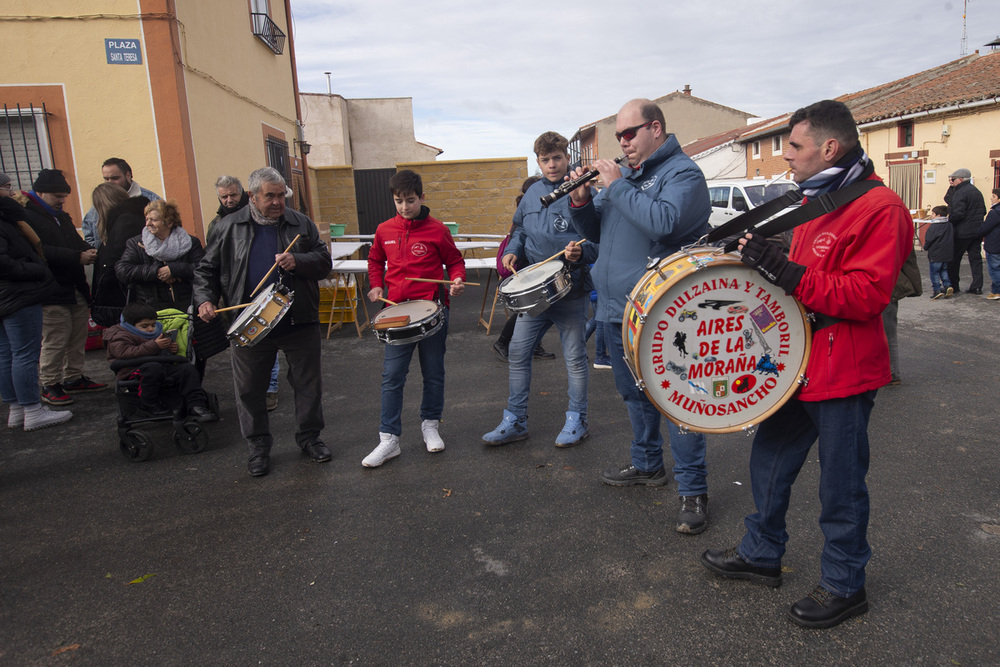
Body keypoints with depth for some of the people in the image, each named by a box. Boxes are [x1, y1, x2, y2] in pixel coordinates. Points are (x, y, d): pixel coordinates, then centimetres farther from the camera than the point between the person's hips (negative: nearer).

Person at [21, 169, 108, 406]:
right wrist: (77, 257, -22)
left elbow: (76, 242, 27)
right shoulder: (26, 216, -9)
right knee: (54, 341, -5)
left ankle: (74, 378, 25)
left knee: (78, 337, 13)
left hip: (76, 289, 9)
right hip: (52, 293, -9)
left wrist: (88, 251, 3)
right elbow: (41, 251, -21)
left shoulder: (61, 216, 20)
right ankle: (49, 385, 6)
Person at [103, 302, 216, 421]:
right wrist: (154, 346, -22)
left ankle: (196, 405, -19)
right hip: (135, 370, -7)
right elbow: (126, 353, -19)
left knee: (187, 369, -14)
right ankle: (149, 405, -21)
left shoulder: (156, 332, 24)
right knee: (153, 368, -40)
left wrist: (172, 347, 13)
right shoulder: (119, 336, 1)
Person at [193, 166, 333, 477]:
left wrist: (297, 262, -16)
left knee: (308, 382, 10)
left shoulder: (301, 224, 4)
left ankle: (309, 436, 30)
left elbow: (324, 262, 2)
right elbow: (206, 269, 7)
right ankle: (259, 445, 27)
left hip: (299, 322, 0)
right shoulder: (228, 227, 3)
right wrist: (205, 299, -9)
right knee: (250, 389, 9)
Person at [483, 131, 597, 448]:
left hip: (571, 292, -5)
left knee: (575, 357, 6)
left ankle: (576, 421, 23)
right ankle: (515, 421, 20)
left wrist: (580, 253, -29)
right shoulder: (532, 193, 11)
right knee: (518, 352, 7)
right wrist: (513, 250, 2)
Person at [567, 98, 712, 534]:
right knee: (634, 394, 19)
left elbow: (665, 222, -28)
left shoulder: (682, 172, -8)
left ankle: (692, 490, 7)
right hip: (616, 308, 9)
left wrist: (617, 186, -19)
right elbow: (595, 232, 17)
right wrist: (582, 203, -2)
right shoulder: (625, 174, 17)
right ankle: (647, 464, 37)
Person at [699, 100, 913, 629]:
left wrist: (786, 273, -29)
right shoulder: (813, 200, 12)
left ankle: (844, 586, 27)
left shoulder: (879, 207, -16)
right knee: (770, 458, 17)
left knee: (840, 485, 7)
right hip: (796, 361, 9)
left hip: (844, 373, -9)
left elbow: (868, 293, -25)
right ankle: (762, 554, 36)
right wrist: (765, 262, 6)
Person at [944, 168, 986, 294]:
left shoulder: (960, 192, -14)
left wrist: (949, 222, -7)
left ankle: (953, 285, 6)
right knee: (975, 258, 9)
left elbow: (958, 213, -22)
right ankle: (977, 286, 8)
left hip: (962, 232, -8)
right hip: (977, 231, 8)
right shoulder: (977, 191, 14)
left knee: (954, 259, 2)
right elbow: (983, 211, 19)